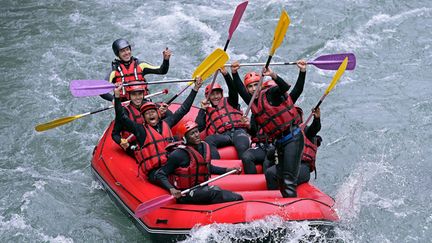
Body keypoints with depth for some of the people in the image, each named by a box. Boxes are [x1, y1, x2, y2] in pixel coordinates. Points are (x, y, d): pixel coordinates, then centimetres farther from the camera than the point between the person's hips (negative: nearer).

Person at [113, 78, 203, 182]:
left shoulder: (166, 123, 18)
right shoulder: (141, 130, 7)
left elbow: (183, 109, 27)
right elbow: (121, 118, -2)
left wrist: (195, 89, 30)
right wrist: (117, 96, -11)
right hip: (154, 170, -4)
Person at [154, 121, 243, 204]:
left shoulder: (204, 147, 9)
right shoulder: (178, 154, -13)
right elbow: (160, 174, -11)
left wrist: (227, 170, 20)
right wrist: (171, 189, -27)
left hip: (202, 189, 7)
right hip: (186, 194, -7)